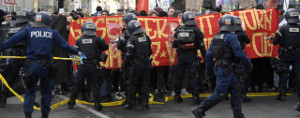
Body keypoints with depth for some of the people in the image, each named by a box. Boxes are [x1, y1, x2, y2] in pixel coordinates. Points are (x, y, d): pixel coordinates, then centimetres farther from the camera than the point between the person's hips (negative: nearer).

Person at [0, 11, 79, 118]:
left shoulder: (28, 30, 1)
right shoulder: (52, 33, 2)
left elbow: (13, 40, -6)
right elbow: (64, 44, 7)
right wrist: (76, 52, 19)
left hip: (32, 65, 0)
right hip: (46, 65, 0)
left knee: (30, 90, 12)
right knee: (46, 91, 16)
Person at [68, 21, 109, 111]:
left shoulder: (79, 40, 4)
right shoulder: (97, 39, -2)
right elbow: (106, 47, 10)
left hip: (82, 66, 2)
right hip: (94, 66, -2)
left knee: (78, 84, 14)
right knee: (95, 85, 6)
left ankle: (71, 102, 18)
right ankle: (97, 104, 2)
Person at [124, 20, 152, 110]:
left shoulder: (132, 39, -13)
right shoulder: (146, 37, 4)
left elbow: (130, 53, -14)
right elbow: (150, 51, 10)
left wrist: (125, 62, 0)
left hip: (136, 64, -5)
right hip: (146, 64, 5)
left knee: (133, 84, 6)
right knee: (144, 83, 10)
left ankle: (131, 103, 10)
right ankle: (145, 103, 9)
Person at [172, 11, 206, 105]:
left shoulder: (178, 30, 4)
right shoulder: (196, 30, -4)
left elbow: (174, 45, 10)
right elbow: (201, 45, -6)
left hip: (181, 56, 3)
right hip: (192, 56, -3)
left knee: (179, 76, 12)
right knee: (193, 76, 1)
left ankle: (177, 96, 18)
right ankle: (195, 97, -5)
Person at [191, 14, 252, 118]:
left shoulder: (216, 37, 11)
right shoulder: (231, 37, -11)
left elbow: (208, 54, 11)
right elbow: (239, 53, -15)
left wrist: (209, 69, 21)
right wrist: (248, 64, -2)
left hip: (218, 66, 8)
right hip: (225, 68, -8)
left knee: (235, 90, 14)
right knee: (220, 93, -4)